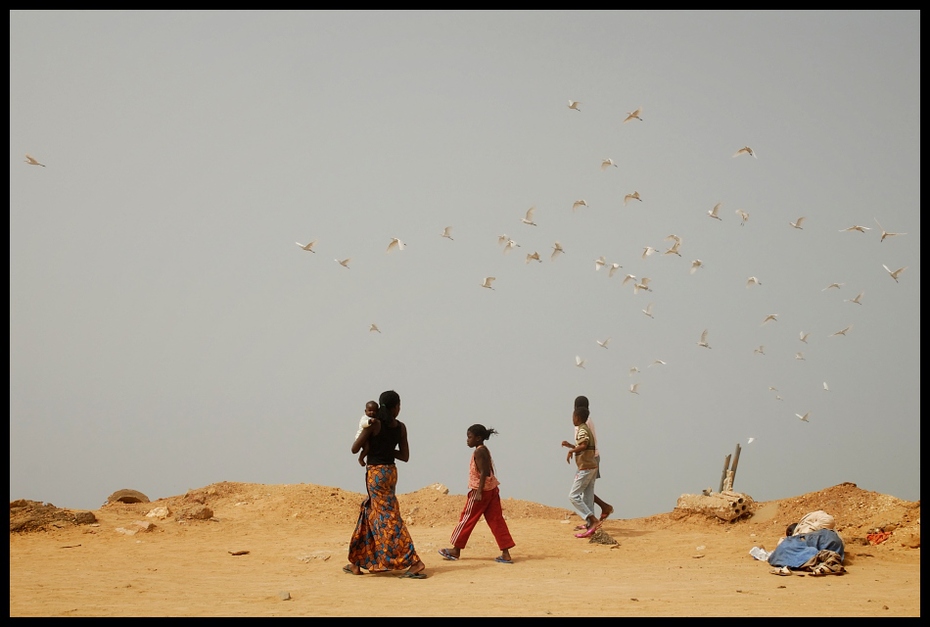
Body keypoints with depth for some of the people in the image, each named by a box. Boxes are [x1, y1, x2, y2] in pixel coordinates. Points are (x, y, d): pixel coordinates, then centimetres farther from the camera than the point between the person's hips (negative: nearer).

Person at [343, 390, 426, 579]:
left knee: (388, 517, -7)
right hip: (391, 472, 6)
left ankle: (414, 562, -12)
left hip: (375, 472, -6)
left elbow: (354, 449, -6)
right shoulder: (401, 427, 1)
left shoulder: (373, 425, -12)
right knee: (368, 514, 16)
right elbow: (405, 456, 6)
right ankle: (357, 563, 22)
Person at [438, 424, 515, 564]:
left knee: (467, 519, 3)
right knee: (496, 520, 4)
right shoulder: (485, 450, 14)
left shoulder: (478, 452, -13)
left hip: (480, 490, -9)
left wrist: (479, 492, -24)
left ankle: (456, 550, 13)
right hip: (492, 489, 9)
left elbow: (484, 472, -21)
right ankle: (505, 553, -1)